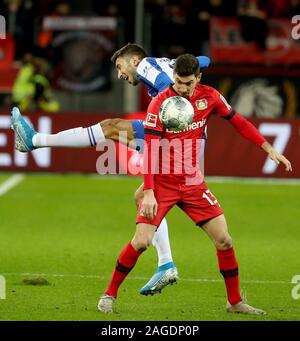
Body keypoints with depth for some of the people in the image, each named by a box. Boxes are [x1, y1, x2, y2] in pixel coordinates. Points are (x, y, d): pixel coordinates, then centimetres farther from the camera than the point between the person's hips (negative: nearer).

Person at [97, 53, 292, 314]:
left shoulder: (209, 97, -4)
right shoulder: (159, 104, -16)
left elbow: (239, 122, 9)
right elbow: (150, 151, -19)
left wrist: (269, 149, 3)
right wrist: (149, 193, -26)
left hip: (194, 183, 4)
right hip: (162, 183, -4)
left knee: (223, 239, -2)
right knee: (141, 242, -13)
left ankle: (235, 301, 13)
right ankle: (110, 295, 5)